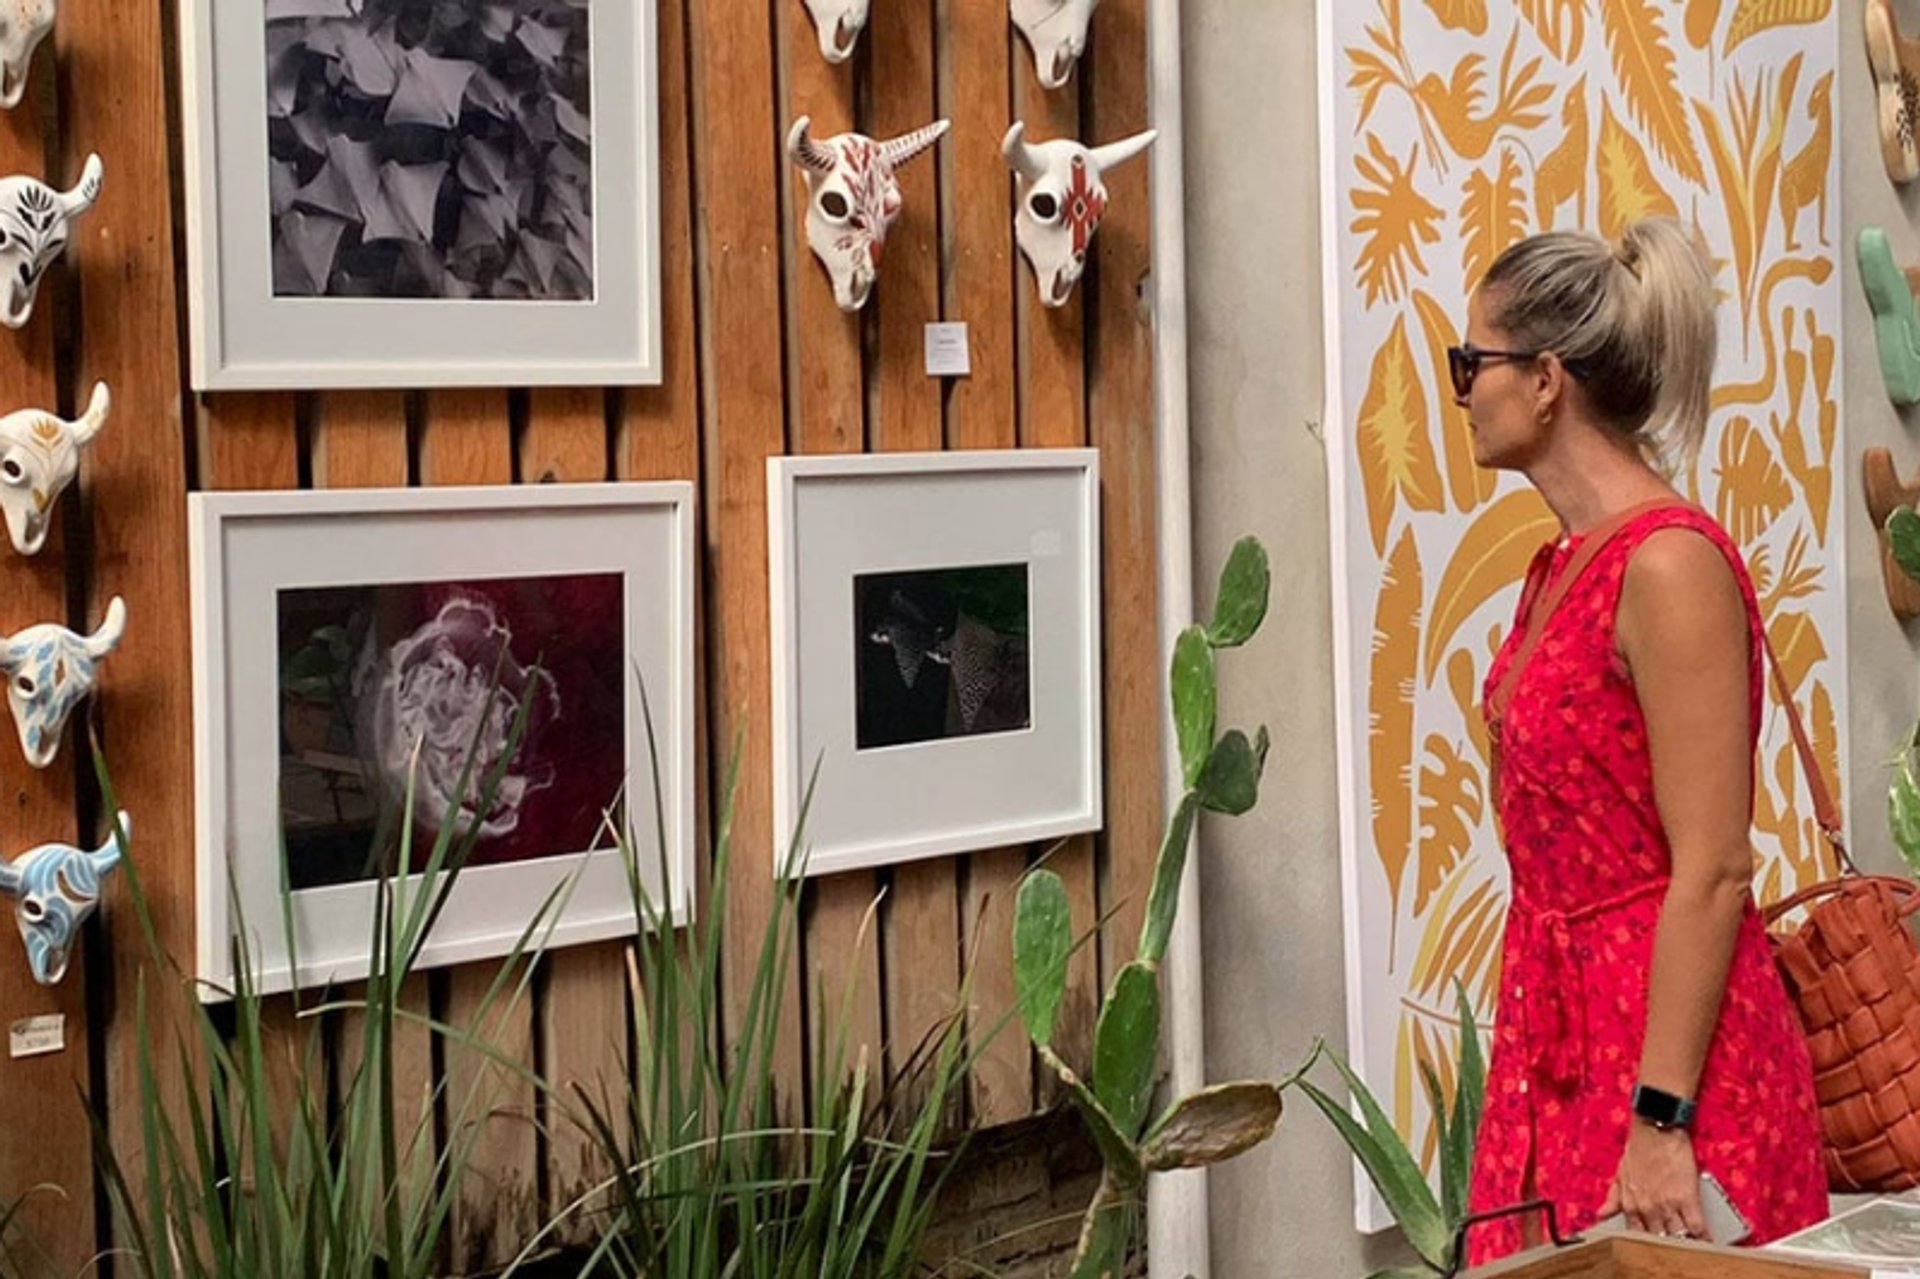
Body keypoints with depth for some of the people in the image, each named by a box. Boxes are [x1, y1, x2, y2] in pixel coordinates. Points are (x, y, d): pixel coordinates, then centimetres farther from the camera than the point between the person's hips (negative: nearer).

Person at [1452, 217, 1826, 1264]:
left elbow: (1712, 870, -19)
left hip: (1662, 1038, -8)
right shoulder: (1564, 564, 9)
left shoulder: (1670, 564, -17)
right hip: (1561, 1031, 8)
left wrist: (1660, 1125, -20)